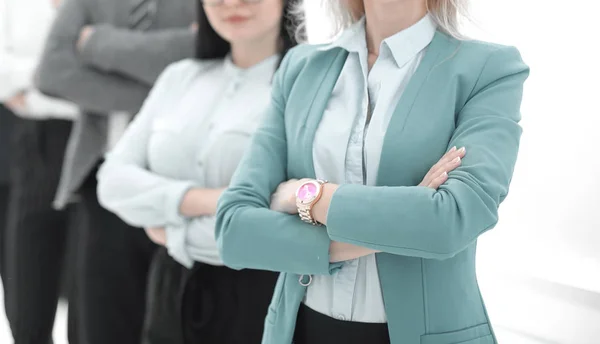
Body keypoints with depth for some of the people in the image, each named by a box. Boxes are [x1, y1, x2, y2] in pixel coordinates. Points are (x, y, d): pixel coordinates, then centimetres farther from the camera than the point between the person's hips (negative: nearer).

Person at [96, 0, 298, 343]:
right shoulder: (180, 76, 8)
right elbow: (114, 179, 2)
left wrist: (174, 233, -7)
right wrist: (199, 200, -15)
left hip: (264, 300, -5)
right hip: (173, 296, 5)